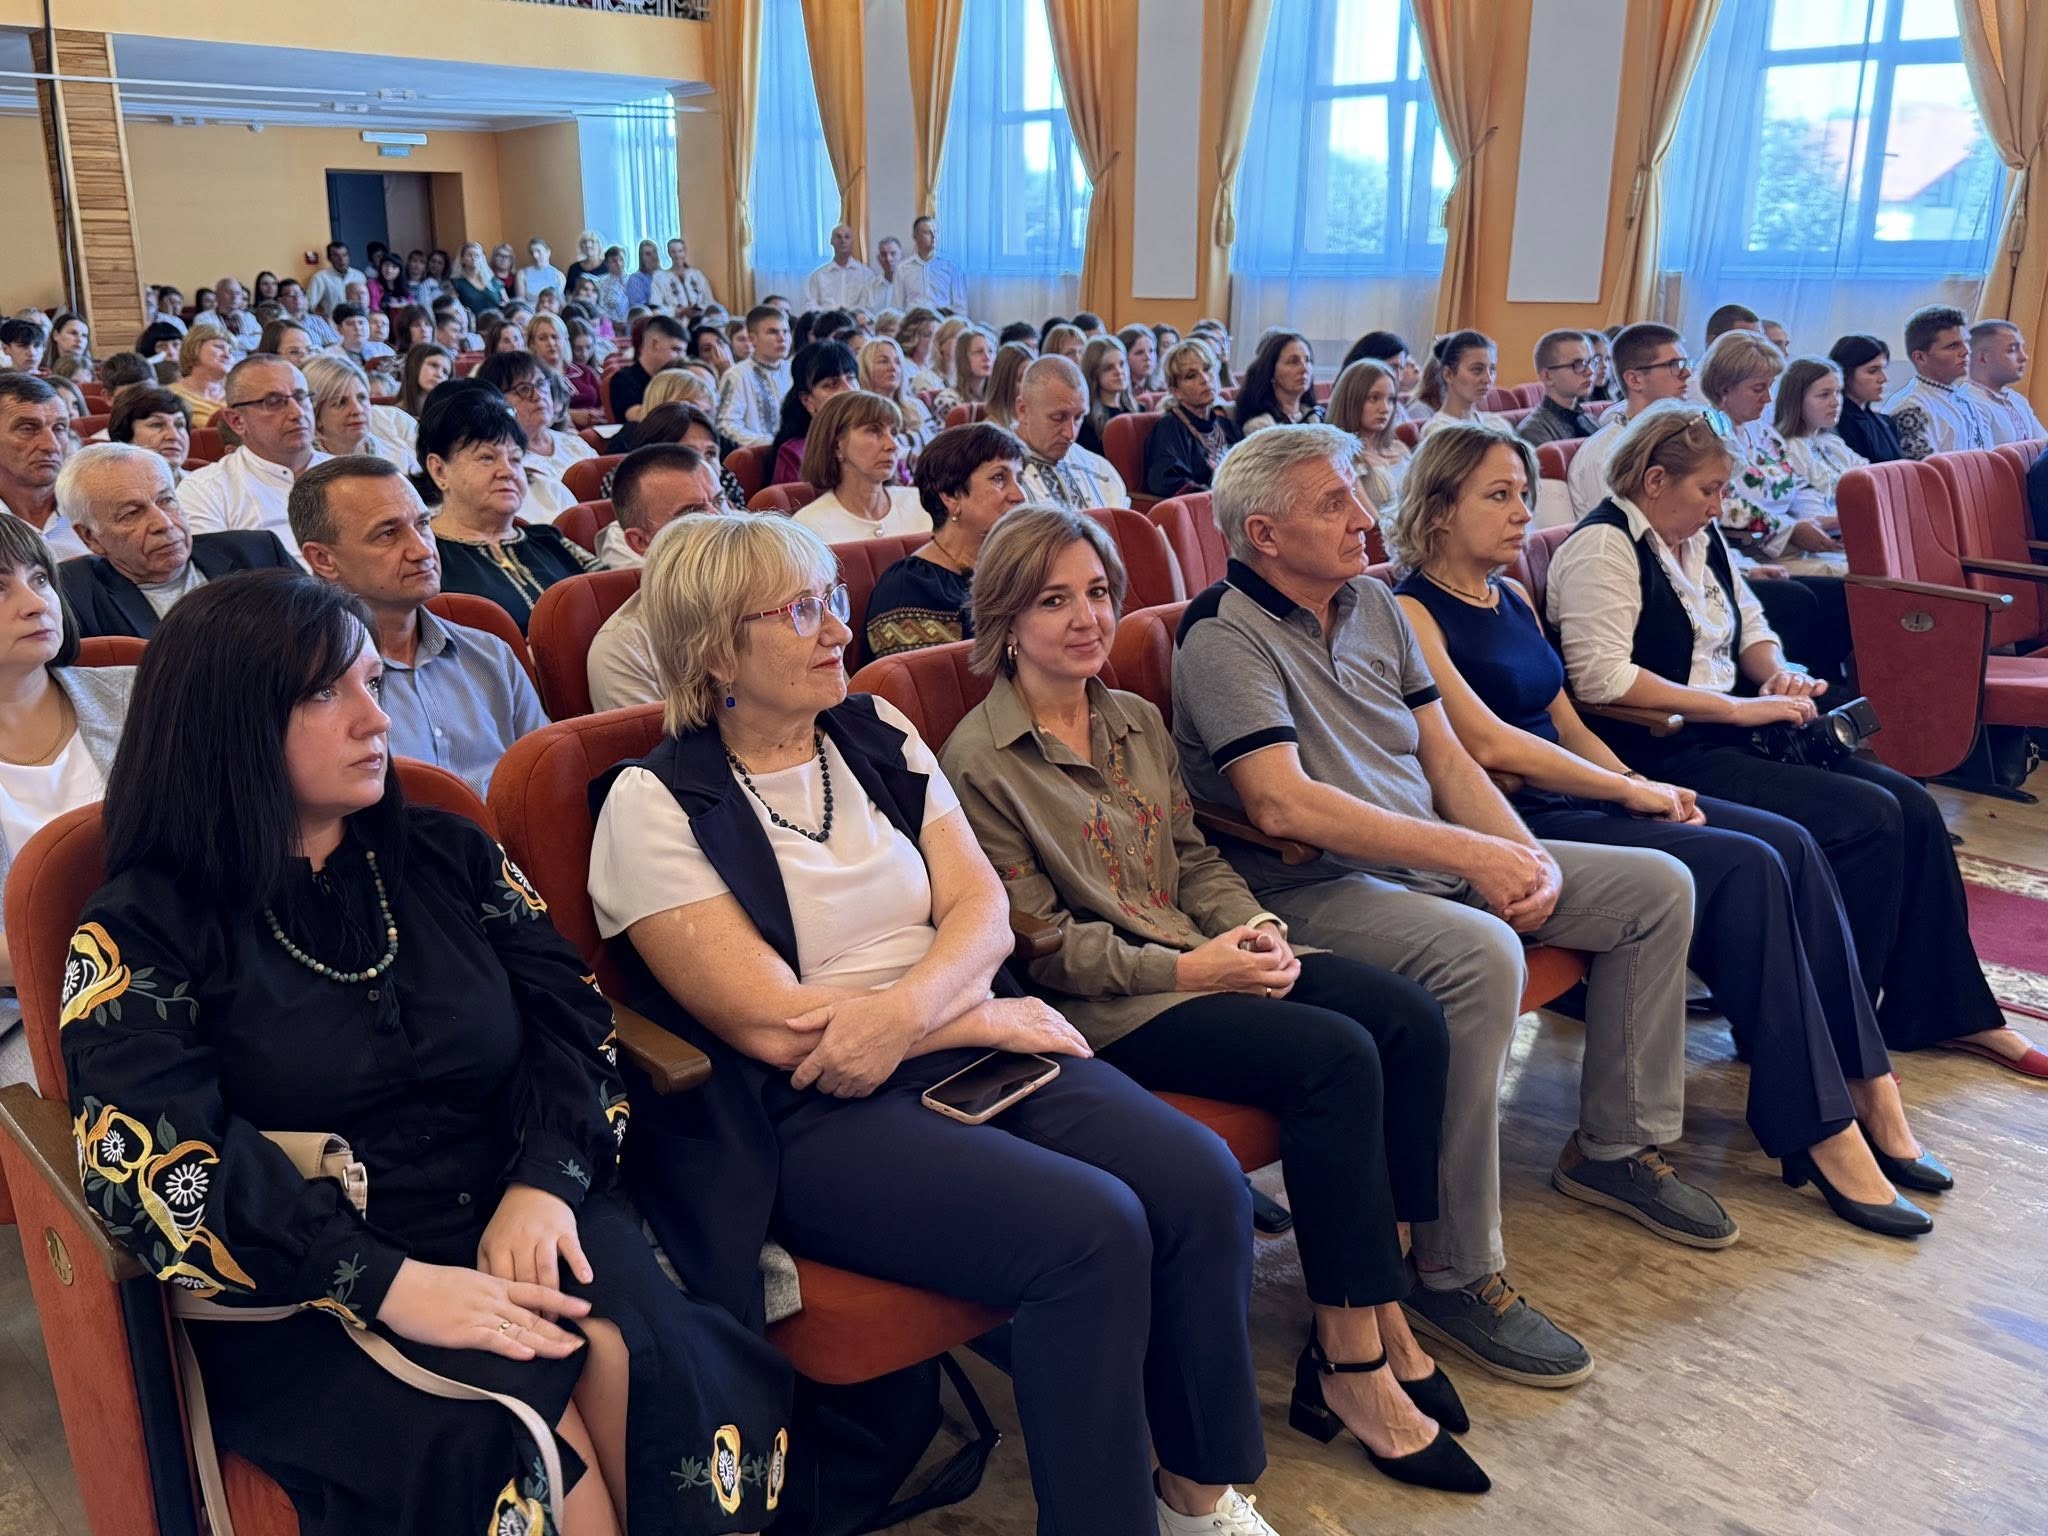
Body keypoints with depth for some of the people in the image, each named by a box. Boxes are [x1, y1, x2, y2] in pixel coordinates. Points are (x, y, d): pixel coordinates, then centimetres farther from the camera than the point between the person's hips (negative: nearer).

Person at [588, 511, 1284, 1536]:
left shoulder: (877, 738, 11)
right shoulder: (655, 805, -7)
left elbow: (982, 910, 4)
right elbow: (773, 1026, -13)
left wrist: (907, 1006, -18)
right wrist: (988, 1018, -10)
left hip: (966, 1046, 6)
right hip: (810, 1112, -5)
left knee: (1199, 1182, -17)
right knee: (1089, 1230, -27)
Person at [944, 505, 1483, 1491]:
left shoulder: (1137, 721, 15)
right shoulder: (980, 762, -8)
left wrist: (1254, 929, -3)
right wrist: (1185, 968, -16)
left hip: (1198, 957, 8)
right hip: (1101, 1005, -7)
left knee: (1411, 1020, -13)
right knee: (1336, 1056, -26)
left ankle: (1378, 1316, -6)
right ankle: (1350, 1367, -14)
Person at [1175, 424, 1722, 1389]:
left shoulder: (1372, 602, 12)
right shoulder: (1225, 637, -14)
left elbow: (1444, 755, 13)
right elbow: (1284, 804, -25)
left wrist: (1526, 855, -4)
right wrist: (1473, 856, -24)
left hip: (1440, 858, 9)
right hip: (1315, 888, -9)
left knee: (1659, 886, 7)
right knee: (1480, 954, -37)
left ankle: (1616, 1146, 21)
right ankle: (1454, 1273, -23)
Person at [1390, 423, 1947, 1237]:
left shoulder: (1513, 598, 19)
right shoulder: (1410, 613, -9)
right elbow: (1489, 745, -18)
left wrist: (1642, 786, 1)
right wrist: (1628, 792, -12)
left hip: (1576, 798, 8)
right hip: (1517, 825, -8)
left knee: (1790, 844, -10)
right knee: (1745, 869, -21)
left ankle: (1865, 1087, -6)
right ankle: (1820, 1132, -13)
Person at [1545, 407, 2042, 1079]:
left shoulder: (1700, 535, 16)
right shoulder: (1604, 546, -12)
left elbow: (1750, 626, 29)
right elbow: (1599, 676, -25)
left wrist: (1778, 673, 4)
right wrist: (1736, 708, -21)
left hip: (1724, 734, 9)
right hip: (1664, 754, -9)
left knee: (1912, 805, -1)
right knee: (1867, 819, -19)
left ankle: (1948, 1012, 11)